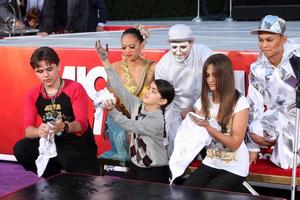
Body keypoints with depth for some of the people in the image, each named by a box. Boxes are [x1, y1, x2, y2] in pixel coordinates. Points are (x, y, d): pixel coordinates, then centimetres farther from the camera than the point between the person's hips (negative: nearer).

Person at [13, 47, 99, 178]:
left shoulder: (75, 89, -9)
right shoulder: (32, 95, 2)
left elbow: (82, 124, -17)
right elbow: (27, 129, -8)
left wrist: (64, 127, -40)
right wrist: (39, 131, -34)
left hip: (79, 145, -4)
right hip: (51, 143, 4)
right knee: (20, 149, -20)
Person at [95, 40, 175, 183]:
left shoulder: (158, 120, -19)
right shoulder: (137, 105, 0)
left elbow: (130, 126, -24)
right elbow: (120, 89, -4)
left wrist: (112, 110, -36)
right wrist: (105, 61, -9)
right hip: (135, 168, 6)